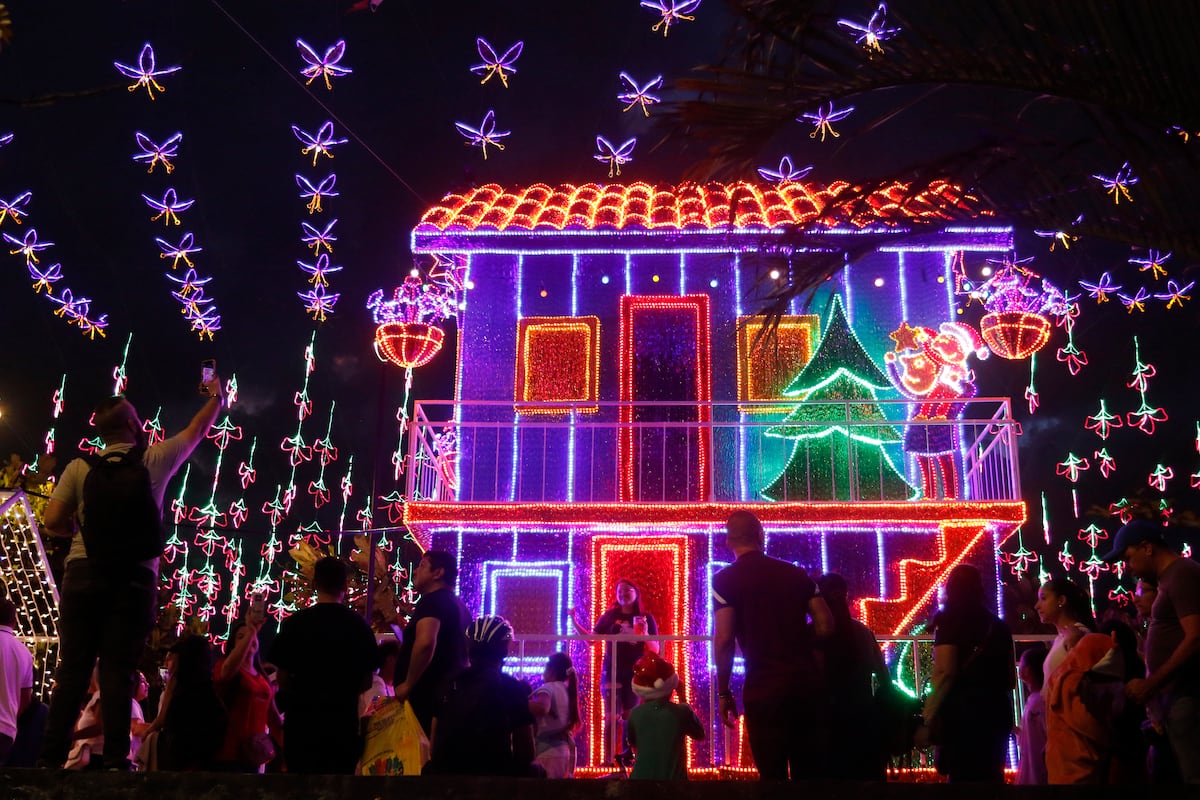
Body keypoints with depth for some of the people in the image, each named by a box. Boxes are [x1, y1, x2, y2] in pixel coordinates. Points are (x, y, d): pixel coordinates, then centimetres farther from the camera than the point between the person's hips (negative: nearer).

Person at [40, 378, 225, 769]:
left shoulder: (80, 467, 7)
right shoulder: (154, 459, 6)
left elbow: (53, 521, 1)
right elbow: (197, 430, 23)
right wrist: (216, 397, 40)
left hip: (84, 572, 1)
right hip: (134, 577, -1)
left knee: (72, 667, 3)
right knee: (117, 671, -1)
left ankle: (52, 756, 1)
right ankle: (116, 759, -2)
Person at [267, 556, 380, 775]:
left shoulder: (295, 623, -7)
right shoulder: (360, 626, -1)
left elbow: (283, 679, -4)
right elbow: (367, 681, 4)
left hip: (302, 719, -1)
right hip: (344, 719, 1)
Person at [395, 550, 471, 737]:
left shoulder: (432, 601, -11)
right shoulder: (459, 606, 19)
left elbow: (425, 642, -28)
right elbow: (464, 654, 29)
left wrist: (408, 684, -20)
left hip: (427, 692, -10)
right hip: (449, 691, 10)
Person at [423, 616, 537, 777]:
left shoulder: (448, 685, 6)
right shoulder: (514, 688, -3)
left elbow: (433, 747, 9)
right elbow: (526, 753, -2)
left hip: (444, 771, 4)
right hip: (493, 775, -4)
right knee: (534, 772, 20)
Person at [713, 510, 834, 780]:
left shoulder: (725, 579, -2)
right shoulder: (795, 573, 9)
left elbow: (723, 639, -10)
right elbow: (826, 625, 6)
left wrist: (723, 692, -1)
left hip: (764, 688, -3)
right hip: (809, 683, 4)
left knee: (774, 774, 6)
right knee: (813, 773, 13)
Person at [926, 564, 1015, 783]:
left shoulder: (950, 620, -4)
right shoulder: (996, 623, 15)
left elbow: (945, 673, -15)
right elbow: (1011, 678, 19)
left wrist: (929, 717, -14)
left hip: (964, 710, -6)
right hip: (996, 709, 7)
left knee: (963, 775, -5)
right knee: (990, 774, 13)